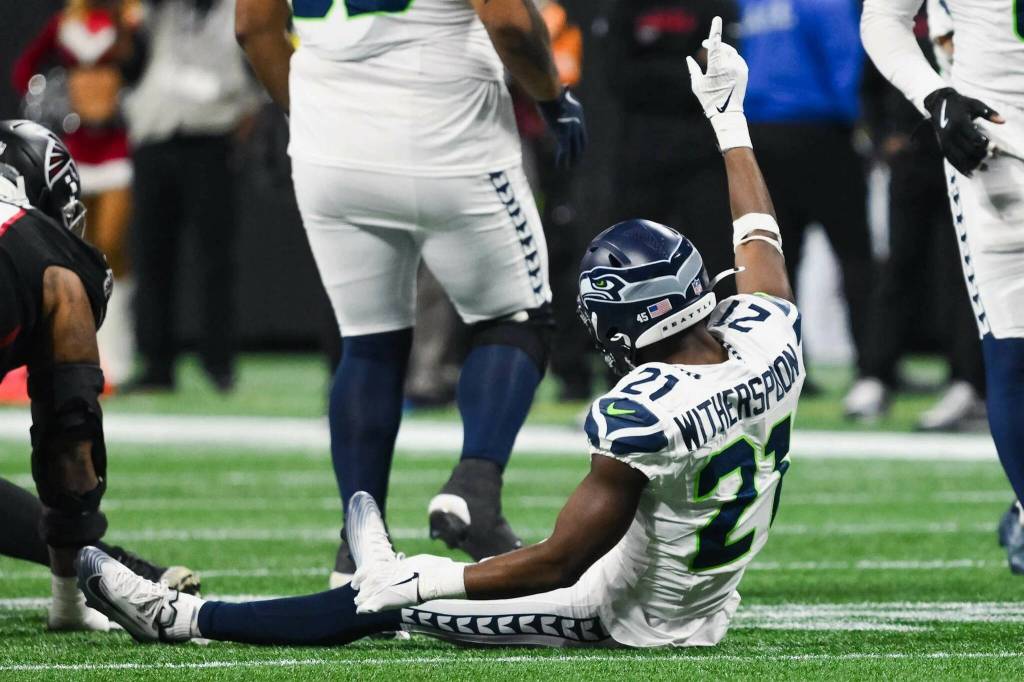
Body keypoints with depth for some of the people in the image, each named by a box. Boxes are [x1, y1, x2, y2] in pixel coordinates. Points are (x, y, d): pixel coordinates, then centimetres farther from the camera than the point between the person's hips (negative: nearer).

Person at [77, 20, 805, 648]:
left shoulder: (640, 414, -31)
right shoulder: (769, 341, -10)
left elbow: (559, 563, -26)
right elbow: (760, 236, 13)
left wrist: (424, 580, -17)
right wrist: (729, 118, 27)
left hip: (632, 619, -7)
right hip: (707, 609, 7)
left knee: (392, 598, 3)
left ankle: (182, 618, 12)